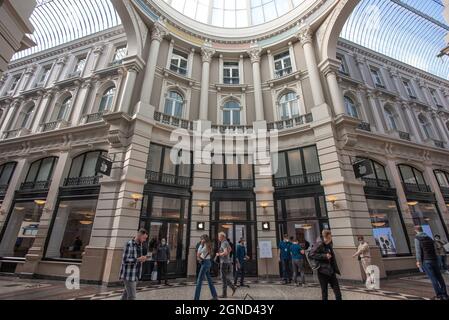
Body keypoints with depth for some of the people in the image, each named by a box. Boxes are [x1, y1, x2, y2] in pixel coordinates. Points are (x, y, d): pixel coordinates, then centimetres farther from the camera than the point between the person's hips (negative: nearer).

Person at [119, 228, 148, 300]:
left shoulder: (139, 245, 8)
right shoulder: (129, 244, -18)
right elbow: (125, 261, -21)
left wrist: (141, 259, 1)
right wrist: (138, 259, -24)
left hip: (135, 275, 8)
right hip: (128, 275, -8)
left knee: (127, 294, 18)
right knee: (132, 296, -4)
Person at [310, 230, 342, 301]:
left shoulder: (329, 245, 8)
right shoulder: (319, 244, -15)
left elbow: (332, 258, 18)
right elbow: (312, 254, -22)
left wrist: (336, 269, 14)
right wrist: (324, 256, -23)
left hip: (331, 271, 7)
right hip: (322, 271, -6)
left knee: (337, 289, 7)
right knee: (324, 290, 5)